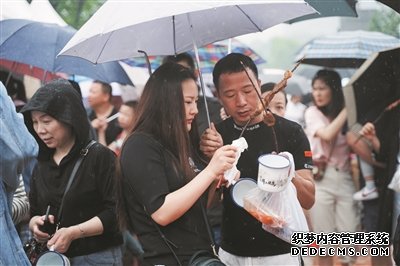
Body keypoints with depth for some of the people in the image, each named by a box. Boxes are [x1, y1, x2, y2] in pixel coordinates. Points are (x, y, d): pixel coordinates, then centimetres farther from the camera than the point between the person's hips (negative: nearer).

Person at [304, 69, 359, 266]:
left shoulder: (347, 114, 8)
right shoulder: (312, 112, 2)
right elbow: (327, 134, -17)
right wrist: (347, 109, -10)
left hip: (345, 178, 2)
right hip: (321, 179, -2)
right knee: (324, 237, 3)